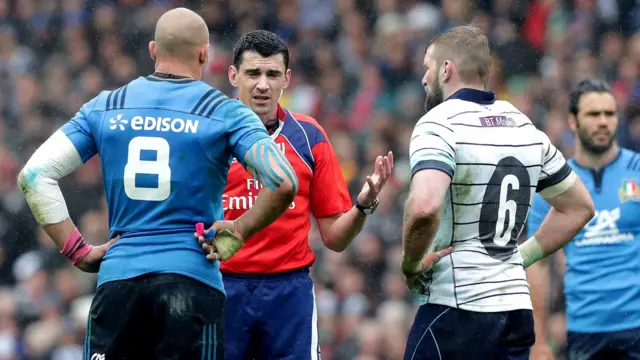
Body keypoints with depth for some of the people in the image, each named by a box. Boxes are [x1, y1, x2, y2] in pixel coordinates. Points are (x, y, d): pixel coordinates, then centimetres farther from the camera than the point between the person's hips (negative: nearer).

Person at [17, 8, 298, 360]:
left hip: (116, 278, 3)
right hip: (192, 277, -3)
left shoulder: (104, 108, 10)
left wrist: (77, 251, 8)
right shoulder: (225, 113, 0)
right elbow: (283, 183, -12)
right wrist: (239, 230, 3)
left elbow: (35, 175, 6)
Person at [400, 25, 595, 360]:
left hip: (457, 308, -7)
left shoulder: (439, 124, -10)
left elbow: (424, 208, -29)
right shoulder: (524, 126, 13)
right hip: (517, 307, 7)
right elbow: (579, 208, 22)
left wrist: (411, 266, -12)